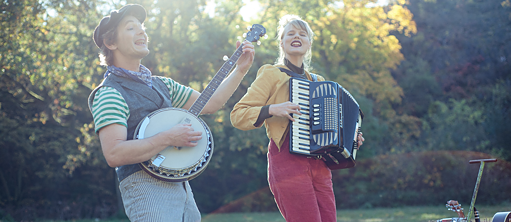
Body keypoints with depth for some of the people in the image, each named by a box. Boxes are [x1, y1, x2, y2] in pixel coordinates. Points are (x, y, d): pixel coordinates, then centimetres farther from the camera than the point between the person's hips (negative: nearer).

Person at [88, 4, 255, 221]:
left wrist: (240, 69, 13)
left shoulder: (160, 84, 16)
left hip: (181, 185, 8)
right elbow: (114, 154, -22)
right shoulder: (109, 93, -10)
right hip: (146, 187, -8)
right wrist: (168, 138, -22)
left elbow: (210, 103, 20)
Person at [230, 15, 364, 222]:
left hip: (319, 165, 6)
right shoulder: (272, 75, 3)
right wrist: (272, 109, -17)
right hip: (288, 160, -6)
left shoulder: (318, 81, 21)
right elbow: (238, 115, -4)